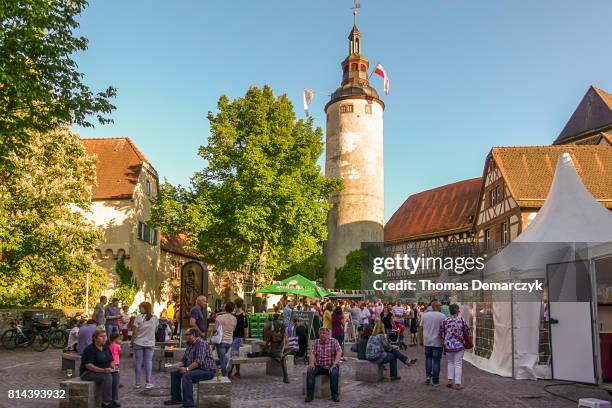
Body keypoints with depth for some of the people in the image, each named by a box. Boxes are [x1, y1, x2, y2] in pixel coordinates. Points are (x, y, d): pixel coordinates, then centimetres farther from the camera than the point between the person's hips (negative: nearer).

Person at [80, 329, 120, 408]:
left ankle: (115, 400, -21)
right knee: (107, 376, -31)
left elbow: (111, 361, 15)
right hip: (88, 373, -7)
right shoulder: (89, 349, -15)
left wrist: (113, 367, -9)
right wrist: (103, 370, -32)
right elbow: (88, 365, -23)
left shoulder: (106, 348, 9)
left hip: (104, 371, 7)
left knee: (115, 374, -21)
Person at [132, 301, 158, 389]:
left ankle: (137, 383, 15)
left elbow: (134, 332, -9)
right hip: (150, 343, 2)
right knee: (148, 361, 6)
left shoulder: (138, 318, -11)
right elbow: (156, 330, 7)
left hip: (138, 343, -2)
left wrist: (132, 342, 2)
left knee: (138, 362, 8)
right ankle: (148, 382, 2)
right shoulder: (154, 318, -2)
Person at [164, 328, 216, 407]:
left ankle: (188, 403, -30)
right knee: (174, 373, 11)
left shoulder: (201, 343, -18)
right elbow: (184, 359, 15)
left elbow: (199, 361, -27)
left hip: (207, 370, -11)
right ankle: (176, 398, 16)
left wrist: (187, 369, -29)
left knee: (186, 376, -33)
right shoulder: (190, 345, 15)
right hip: (194, 369, 11)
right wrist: (177, 365, -5)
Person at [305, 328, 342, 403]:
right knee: (310, 372, -26)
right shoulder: (316, 342, 9)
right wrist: (311, 363, -22)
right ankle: (309, 395, -25)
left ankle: (335, 395, -18)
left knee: (334, 373, -34)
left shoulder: (334, 341, 0)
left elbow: (339, 353, -12)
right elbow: (312, 353, -2)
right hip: (319, 366, 2)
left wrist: (335, 364, -26)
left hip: (331, 366, -2)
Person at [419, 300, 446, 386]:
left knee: (428, 358, 20)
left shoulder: (425, 315, 3)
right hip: (438, 342, -3)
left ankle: (428, 375, 10)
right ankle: (435, 380, 10)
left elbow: (420, 328, 5)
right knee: (436, 360, 4)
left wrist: (421, 340, 13)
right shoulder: (442, 316, -9)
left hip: (427, 342, 3)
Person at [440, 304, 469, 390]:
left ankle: (450, 380, 13)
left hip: (448, 345, 1)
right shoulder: (462, 320, -9)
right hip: (459, 345, -1)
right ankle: (457, 384, 7)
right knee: (458, 364, 6)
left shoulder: (445, 321, -6)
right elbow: (466, 331, 0)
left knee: (450, 362, 20)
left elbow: (441, 334, -2)